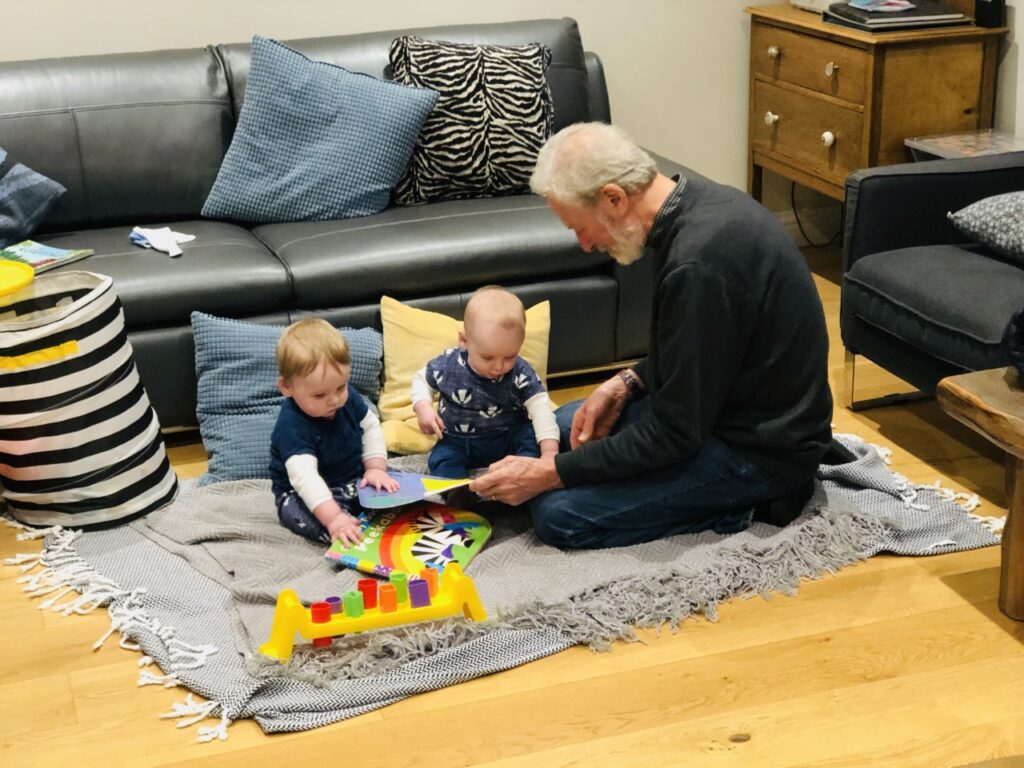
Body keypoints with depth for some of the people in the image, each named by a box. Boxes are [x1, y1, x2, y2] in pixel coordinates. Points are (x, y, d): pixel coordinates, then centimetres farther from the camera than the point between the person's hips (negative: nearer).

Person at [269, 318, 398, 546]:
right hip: (306, 495, -7)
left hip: (355, 479, 7)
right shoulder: (292, 426, -31)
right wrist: (333, 517, -54)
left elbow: (370, 427, 7)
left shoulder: (347, 397, -9)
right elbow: (304, 476, -43)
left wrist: (376, 467, -8)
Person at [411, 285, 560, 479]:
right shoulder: (448, 365, -13)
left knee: (532, 436, -25)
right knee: (441, 461, -25)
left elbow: (540, 408, -22)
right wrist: (423, 408, -13)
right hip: (459, 441, 1)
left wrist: (550, 452, -36)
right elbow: (421, 379, 7)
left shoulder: (520, 373, -16)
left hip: (508, 438, 0)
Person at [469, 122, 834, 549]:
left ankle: (743, 503, -5)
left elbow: (674, 434, -24)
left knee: (558, 515, -14)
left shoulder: (697, 265, -31)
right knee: (564, 426, 21)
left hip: (761, 450, -10)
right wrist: (628, 383, 3)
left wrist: (549, 474, -18)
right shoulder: (697, 199, 0)